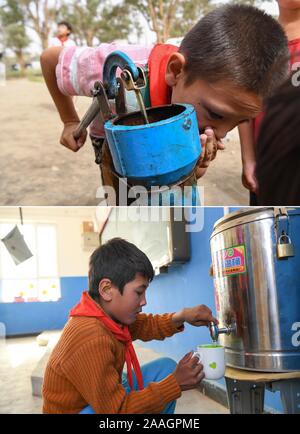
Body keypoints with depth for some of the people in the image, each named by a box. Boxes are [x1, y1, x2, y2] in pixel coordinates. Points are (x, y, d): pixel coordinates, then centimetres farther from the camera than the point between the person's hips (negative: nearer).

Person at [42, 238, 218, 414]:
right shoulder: (92, 341, -33)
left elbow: (146, 326, 12)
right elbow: (117, 409, -28)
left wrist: (181, 317, -7)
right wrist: (175, 384, -23)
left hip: (106, 397, 9)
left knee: (166, 367, 6)